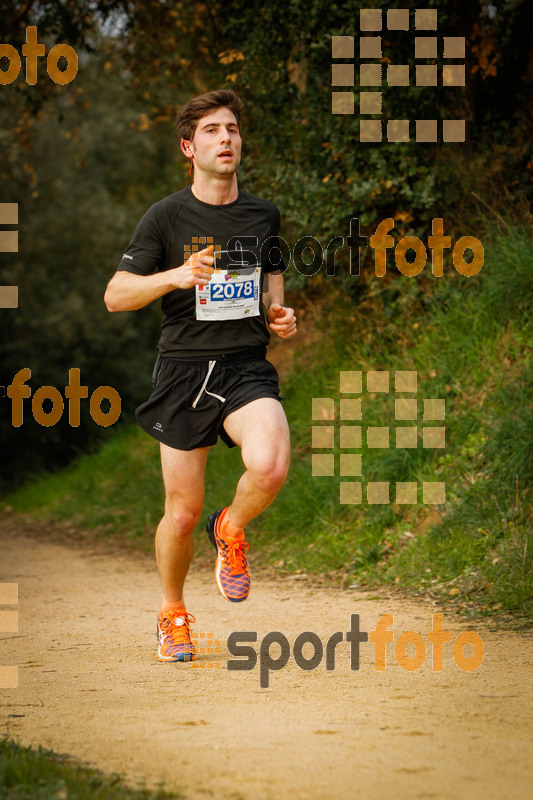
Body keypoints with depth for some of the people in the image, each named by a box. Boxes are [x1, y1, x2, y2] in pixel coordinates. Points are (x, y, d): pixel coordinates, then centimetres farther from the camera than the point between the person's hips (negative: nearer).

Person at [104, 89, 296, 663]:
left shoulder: (263, 214, 9)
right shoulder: (166, 217, -1)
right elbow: (115, 295, -4)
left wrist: (279, 316, 2)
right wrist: (175, 276, -21)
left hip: (248, 367, 1)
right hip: (184, 372, -1)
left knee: (269, 466, -28)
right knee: (182, 511, 2)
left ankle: (230, 530, 6)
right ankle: (171, 613, 28)